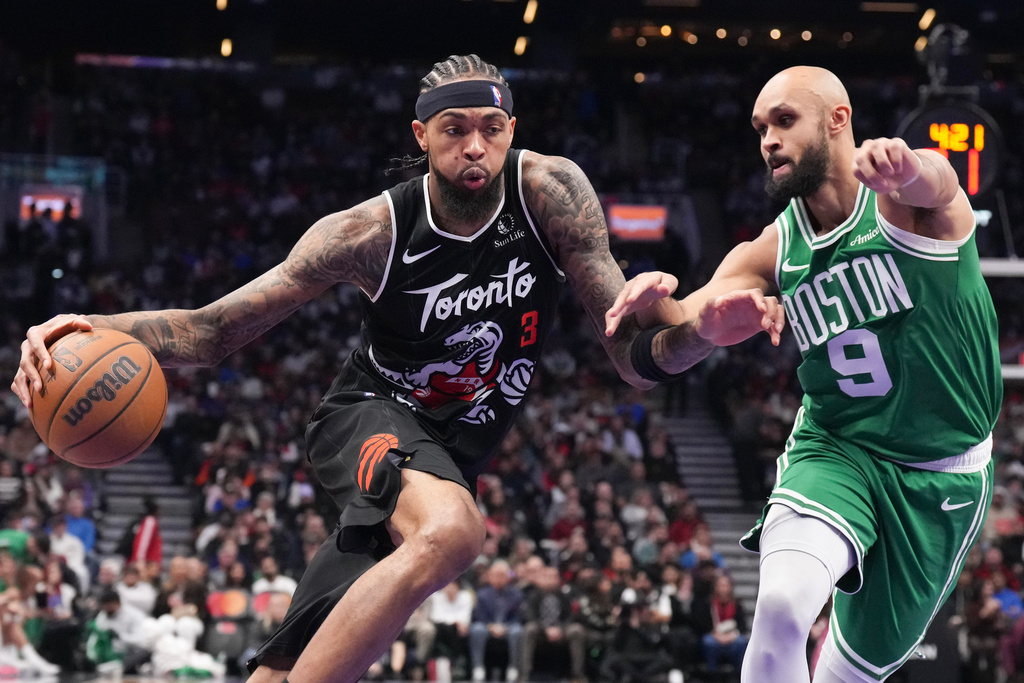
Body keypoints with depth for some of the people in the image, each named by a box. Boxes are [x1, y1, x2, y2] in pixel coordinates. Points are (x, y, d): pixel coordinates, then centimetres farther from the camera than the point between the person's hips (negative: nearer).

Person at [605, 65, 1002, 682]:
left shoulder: (904, 202, -13)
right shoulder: (772, 254, -1)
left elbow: (937, 184, -39)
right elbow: (672, 354, -9)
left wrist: (905, 167, -66)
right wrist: (659, 304, -36)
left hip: (943, 476, -1)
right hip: (834, 450, 1)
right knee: (782, 605, -30)